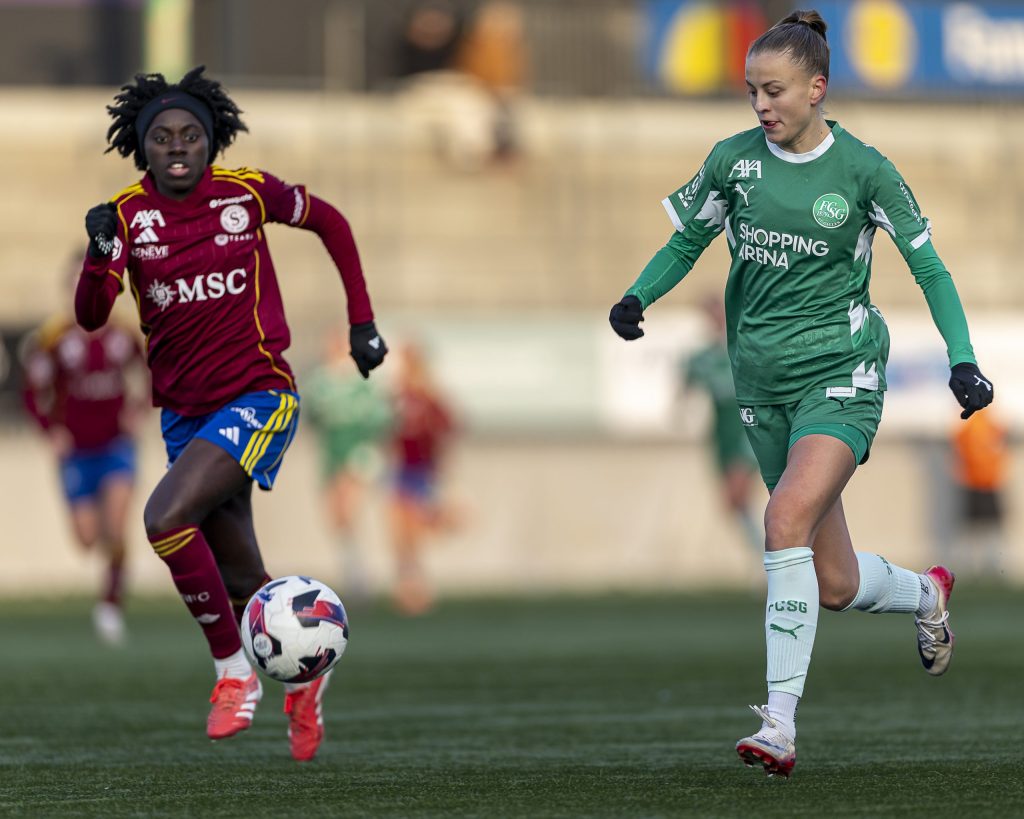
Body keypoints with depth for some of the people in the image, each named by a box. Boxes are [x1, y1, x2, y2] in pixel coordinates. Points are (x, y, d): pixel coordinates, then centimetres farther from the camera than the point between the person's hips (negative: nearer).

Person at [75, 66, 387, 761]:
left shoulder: (248, 193, -8)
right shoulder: (128, 214, -4)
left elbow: (331, 223, 10)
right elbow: (91, 317, -14)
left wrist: (362, 323, 9)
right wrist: (99, 255, -33)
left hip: (257, 397, -4)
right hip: (184, 411, 4)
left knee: (166, 517, -26)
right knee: (241, 584, 11)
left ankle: (235, 670, -11)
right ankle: (301, 679, 40)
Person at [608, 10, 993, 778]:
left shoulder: (863, 169, -7)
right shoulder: (734, 160, 2)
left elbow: (930, 269, -1)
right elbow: (686, 242, 14)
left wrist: (963, 361, -12)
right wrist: (637, 298, -5)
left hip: (841, 373, -4)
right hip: (763, 381, 4)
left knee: (788, 520, -28)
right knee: (834, 585, 7)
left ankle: (780, 722, -28)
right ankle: (925, 592, 43)